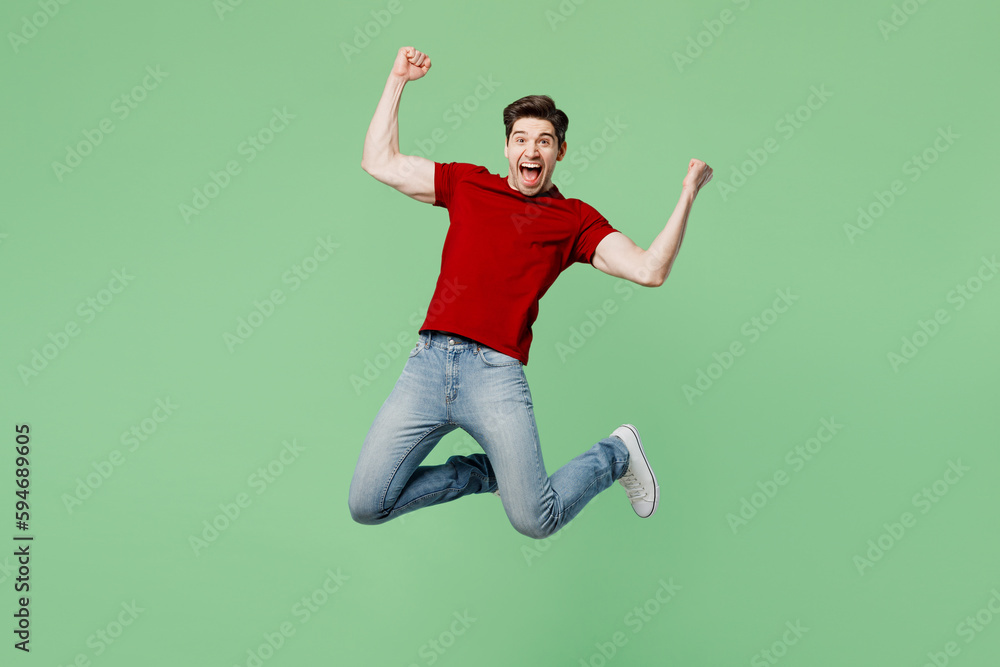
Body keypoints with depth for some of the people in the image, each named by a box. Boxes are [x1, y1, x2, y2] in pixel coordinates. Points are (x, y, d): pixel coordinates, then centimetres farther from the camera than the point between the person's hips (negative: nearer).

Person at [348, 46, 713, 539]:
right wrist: (398, 80, 18)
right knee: (365, 506, -1)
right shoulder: (467, 184, 15)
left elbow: (649, 270, -3)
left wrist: (688, 194, -6)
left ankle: (616, 453, 24)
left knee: (535, 521, -7)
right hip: (427, 363, 3)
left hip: (494, 373, -3)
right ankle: (485, 471, 22)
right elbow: (379, 162, 17)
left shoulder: (575, 220, 9)